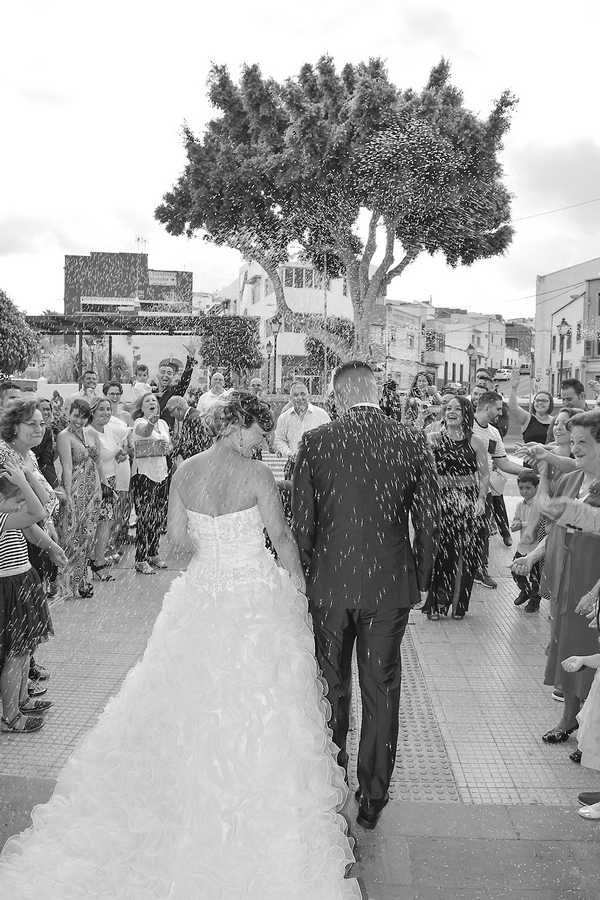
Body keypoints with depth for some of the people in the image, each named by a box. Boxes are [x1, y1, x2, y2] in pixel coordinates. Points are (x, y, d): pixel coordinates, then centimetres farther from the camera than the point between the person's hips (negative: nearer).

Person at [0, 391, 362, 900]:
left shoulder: (185, 472, -4)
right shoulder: (257, 475, -18)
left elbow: (178, 538, 3)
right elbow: (282, 537, -11)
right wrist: (300, 588, 4)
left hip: (203, 594, 5)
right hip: (258, 599, -4)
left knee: (200, 702, 21)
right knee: (257, 705, 12)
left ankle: (196, 797, 39)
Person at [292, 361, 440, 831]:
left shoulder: (314, 442, -7)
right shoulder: (413, 441, -5)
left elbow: (302, 522, -4)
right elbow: (429, 519, -2)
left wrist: (306, 576, 10)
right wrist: (423, 579, 10)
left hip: (329, 585, 0)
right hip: (391, 585, 0)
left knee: (332, 687, 19)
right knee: (382, 694, 14)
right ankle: (372, 800, 28)